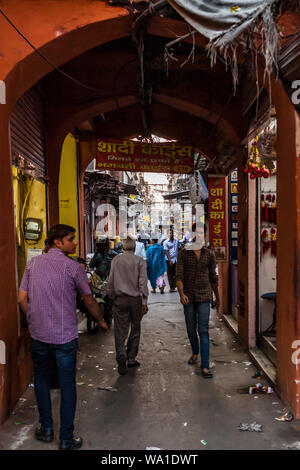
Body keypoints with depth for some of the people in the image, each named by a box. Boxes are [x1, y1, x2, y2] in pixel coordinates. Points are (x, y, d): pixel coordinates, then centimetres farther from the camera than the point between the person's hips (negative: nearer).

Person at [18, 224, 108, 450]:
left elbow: (22, 298, 1)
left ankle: (46, 429, 33)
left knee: (41, 380, 21)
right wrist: (101, 320, 15)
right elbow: (89, 301, -2)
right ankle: (66, 439, 17)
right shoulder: (73, 267, -10)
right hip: (65, 336, -4)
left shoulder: (33, 263, 1)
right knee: (67, 386, 8)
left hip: (38, 334, 4)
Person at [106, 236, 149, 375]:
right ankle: (131, 358, 19)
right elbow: (143, 283, -7)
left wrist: (111, 296, 16)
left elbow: (110, 281, 4)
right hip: (136, 300, 0)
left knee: (120, 331, 3)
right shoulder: (139, 261, -3)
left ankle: (121, 355, -16)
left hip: (120, 299, 1)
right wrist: (144, 302, -4)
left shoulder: (116, 260, 1)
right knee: (135, 330, 14)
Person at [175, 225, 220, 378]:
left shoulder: (209, 254, 3)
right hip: (188, 297, 1)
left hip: (204, 297, 0)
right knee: (191, 329, 14)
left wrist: (217, 297, 17)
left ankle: (205, 366, -4)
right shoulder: (184, 253, -2)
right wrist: (181, 294, -23)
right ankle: (195, 352, 41)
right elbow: (179, 276, -8)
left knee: (204, 331, -7)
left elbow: (213, 277, 12)